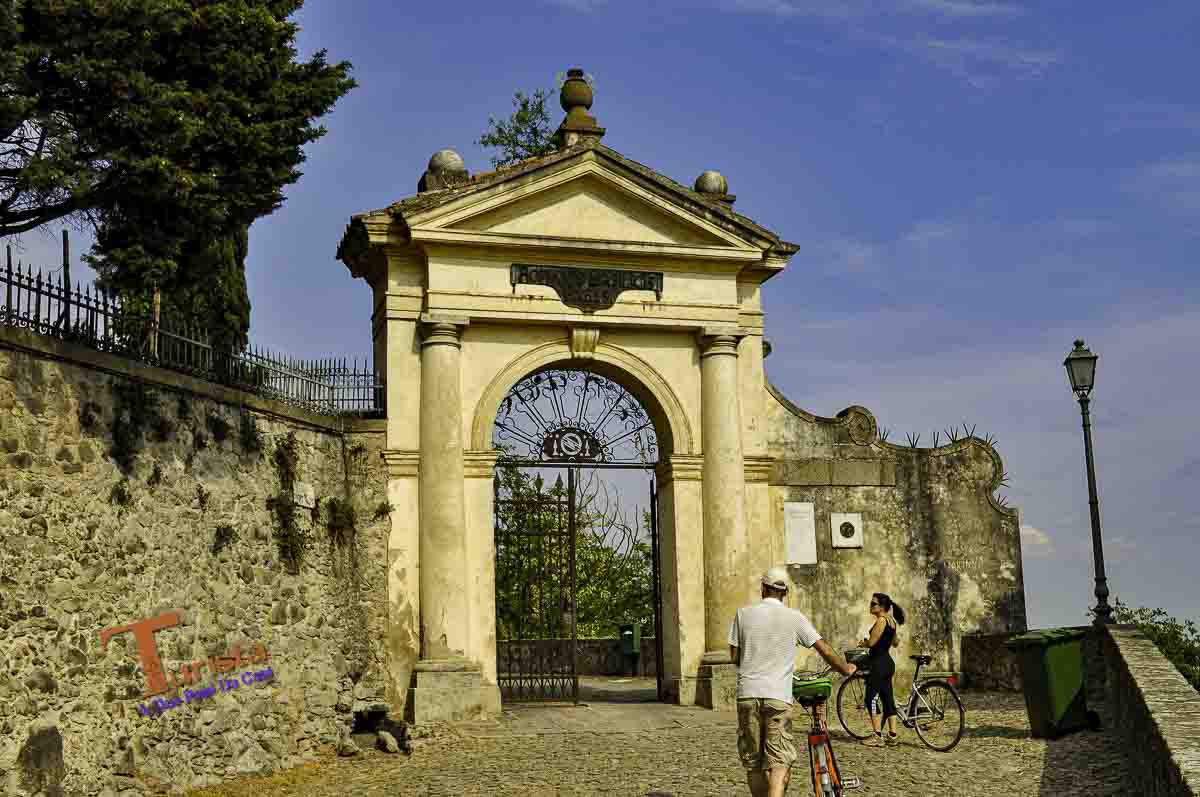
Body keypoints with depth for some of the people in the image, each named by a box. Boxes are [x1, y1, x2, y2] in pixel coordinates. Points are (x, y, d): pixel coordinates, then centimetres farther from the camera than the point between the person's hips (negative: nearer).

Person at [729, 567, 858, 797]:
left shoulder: (744, 614, 3)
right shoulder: (794, 618, 0)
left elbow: (734, 656, 6)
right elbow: (824, 650, 2)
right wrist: (845, 668, 19)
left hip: (748, 694, 2)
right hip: (778, 696, -2)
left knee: (753, 761, 13)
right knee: (780, 760, -3)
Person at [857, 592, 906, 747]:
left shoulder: (881, 620, -16)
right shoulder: (892, 621, 13)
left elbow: (871, 642, -18)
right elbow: (896, 642, 21)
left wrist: (863, 642, 1)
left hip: (878, 663, -10)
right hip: (888, 663, 10)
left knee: (871, 699, -6)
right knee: (888, 699, 11)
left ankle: (877, 737, -9)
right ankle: (892, 736, 13)